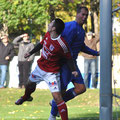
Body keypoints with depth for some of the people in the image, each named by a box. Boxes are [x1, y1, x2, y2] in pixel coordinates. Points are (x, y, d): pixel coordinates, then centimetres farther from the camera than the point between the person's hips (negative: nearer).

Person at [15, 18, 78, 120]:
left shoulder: (61, 44, -31)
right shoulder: (48, 35, -9)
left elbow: (69, 58, -19)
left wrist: (73, 70, -30)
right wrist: (31, 53, 23)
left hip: (51, 73, -8)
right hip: (40, 67, 8)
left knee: (57, 96, -19)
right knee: (31, 84, 32)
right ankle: (26, 97, 66)